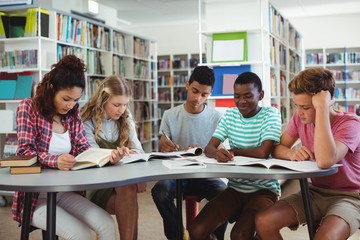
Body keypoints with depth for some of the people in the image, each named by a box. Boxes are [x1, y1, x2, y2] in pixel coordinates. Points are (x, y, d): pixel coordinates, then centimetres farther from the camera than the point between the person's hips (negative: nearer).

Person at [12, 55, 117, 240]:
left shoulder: (72, 113, 6)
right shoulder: (28, 108, -10)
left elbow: (82, 149, 0)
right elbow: (25, 152, -19)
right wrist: (55, 161, -38)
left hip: (64, 191, 5)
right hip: (34, 196, -5)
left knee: (107, 225, -13)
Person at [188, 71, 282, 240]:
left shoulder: (270, 114, -6)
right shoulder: (230, 115, 8)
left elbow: (263, 152, -20)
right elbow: (209, 148, -3)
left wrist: (233, 151, -8)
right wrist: (217, 153, -26)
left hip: (263, 189, -4)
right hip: (235, 188, 5)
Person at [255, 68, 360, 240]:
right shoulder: (300, 118, 0)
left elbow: (325, 161, -39)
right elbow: (277, 148, 5)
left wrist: (322, 108, -36)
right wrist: (291, 153, -19)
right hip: (316, 192, 6)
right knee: (263, 222, -16)